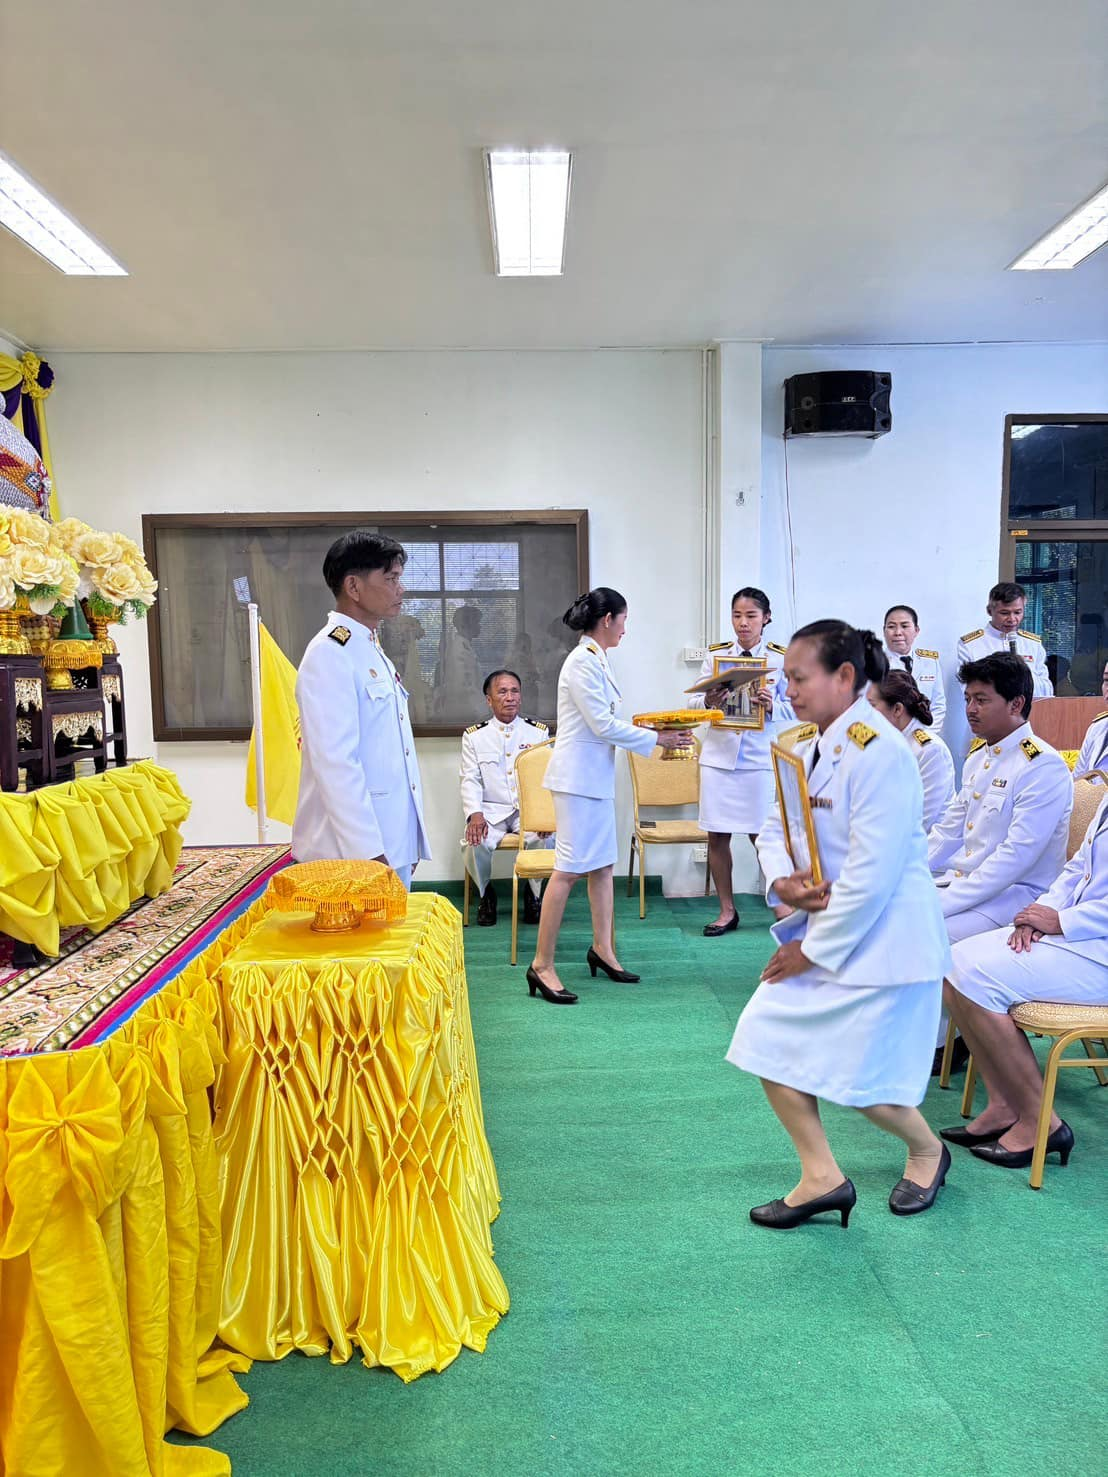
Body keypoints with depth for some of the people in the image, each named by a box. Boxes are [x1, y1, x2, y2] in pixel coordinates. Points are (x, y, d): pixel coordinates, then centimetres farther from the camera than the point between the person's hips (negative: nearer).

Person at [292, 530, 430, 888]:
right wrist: (367, 852, -22)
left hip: (396, 842, 9)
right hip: (353, 849, -9)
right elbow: (334, 762, -20)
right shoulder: (330, 653, -14)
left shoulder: (372, 650, 16)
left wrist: (406, 842, 17)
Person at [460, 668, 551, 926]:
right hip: (491, 810, 0)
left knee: (546, 838, -31)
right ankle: (486, 894, 3)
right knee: (476, 843, -30)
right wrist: (475, 814, -18)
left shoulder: (538, 732, 9)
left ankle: (533, 894, -2)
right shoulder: (474, 736, 8)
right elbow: (470, 779, 1)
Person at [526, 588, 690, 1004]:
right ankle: (541, 965, -2)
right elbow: (604, 726, -17)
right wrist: (657, 739, -10)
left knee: (602, 863, 14)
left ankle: (602, 949, 25)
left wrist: (645, 729, 9)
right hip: (578, 775, -10)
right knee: (569, 869, -8)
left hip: (596, 775, 10)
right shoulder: (583, 661, -16)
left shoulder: (595, 659, 14)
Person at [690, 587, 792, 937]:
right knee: (716, 835, 5)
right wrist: (709, 701, -18)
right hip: (719, 754, 2)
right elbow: (693, 702, 3)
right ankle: (727, 911, 19)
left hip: (761, 757, -2)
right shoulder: (715, 654, 5)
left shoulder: (781, 658, 0)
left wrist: (771, 705, -21)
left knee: (762, 835, 1)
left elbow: (794, 708, -1)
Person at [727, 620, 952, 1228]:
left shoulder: (880, 753, -23)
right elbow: (775, 826, 7)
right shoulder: (801, 744, 3)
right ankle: (821, 1178, 20)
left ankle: (927, 1152, 36)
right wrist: (781, 882, -15)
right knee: (768, 1038, 3)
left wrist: (815, 950, -17)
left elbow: (871, 875, -25)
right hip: (818, 927, 8)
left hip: (880, 938, -8)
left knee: (861, 1082, 1)